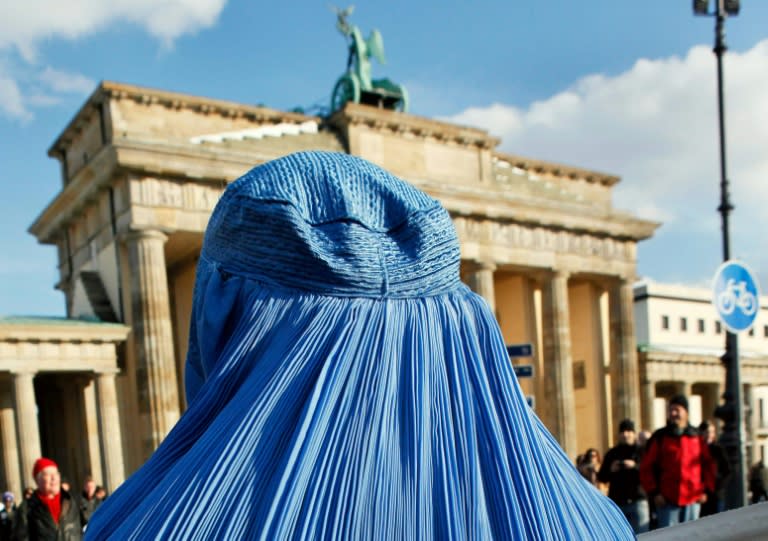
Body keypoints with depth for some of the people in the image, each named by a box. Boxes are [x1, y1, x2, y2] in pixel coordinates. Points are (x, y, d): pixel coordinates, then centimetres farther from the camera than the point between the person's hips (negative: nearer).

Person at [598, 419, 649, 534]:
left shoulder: (641, 451, 5)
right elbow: (601, 477, 11)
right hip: (617, 502, 2)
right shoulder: (612, 453, 11)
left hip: (638, 500, -2)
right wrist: (611, 470, -7)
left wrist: (635, 467, -19)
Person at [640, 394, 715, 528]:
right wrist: (654, 493, -6)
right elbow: (646, 468, 1)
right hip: (666, 500, -2)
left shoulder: (697, 437, 9)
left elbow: (708, 464, 14)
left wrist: (706, 490, 5)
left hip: (693, 499, 3)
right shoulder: (659, 438, 1)